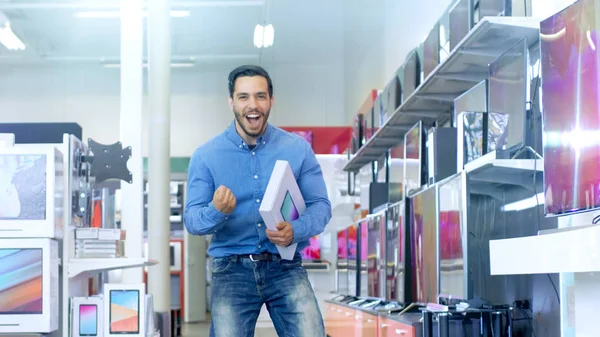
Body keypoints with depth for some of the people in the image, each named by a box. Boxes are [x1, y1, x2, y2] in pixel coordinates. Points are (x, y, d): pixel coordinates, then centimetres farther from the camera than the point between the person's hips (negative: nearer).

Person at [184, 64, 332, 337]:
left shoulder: (298, 149, 4)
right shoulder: (206, 156, 2)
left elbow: (320, 205, 3)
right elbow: (192, 220, 0)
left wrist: (295, 231, -18)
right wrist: (216, 211, -24)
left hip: (285, 266, 0)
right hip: (232, 270, 0)